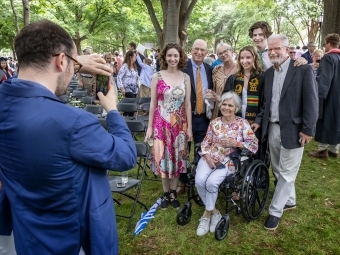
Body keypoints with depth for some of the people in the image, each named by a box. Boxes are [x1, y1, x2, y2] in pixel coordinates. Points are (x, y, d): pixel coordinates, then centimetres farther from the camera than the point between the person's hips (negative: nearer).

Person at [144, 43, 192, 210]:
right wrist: (150, 127, -2)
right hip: (161, 123, -1)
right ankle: (166, 193, 21)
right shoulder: (157, 77, -2)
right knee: (163, 158, 5)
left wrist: (189, 127, 2)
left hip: (179, 124, 1)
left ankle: (173, 193, 24)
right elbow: (153, 103, 0)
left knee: (177, 158, 9)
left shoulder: (185, 78, 2)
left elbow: (187, 104, 4)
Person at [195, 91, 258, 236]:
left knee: (211, 182, -28)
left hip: (228, 162, -3)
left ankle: (207, 214, -1)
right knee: (199, 180, -25)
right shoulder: (214, 122, 9)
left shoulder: (242, 124, 0)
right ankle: (213, 212, -1)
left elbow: (254, 145, -6)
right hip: (210, 159, 3)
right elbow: (205, 143, 10)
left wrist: (234, 143, -15)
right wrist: (207, 157, -9)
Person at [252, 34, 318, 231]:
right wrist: (259, 120, 6)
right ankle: (289, 200, 36)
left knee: (287, 173, 2)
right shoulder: (269, 73, 10)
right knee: (279, 171, 16)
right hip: (273, 128, 6)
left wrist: (308, 129, -15)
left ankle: (275, 211, 14)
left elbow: (311, 101, -12)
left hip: (293, 130, -6)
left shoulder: (303, 69, -10)